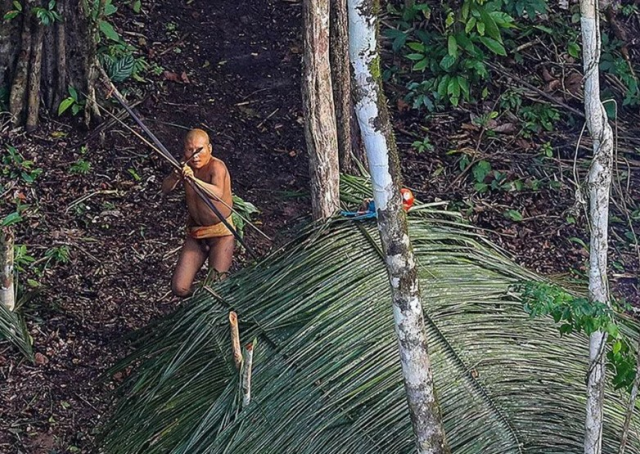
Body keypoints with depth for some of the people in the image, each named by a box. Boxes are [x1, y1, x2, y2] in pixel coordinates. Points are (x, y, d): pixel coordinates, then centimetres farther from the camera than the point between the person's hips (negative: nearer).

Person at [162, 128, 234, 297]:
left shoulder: (216, 166, -21)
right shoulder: (187, 166, -3)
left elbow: (218, 193, -39)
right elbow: (165, 189, -9)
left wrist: (194, 180, -55)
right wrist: (175, 177, -31)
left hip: (221, 232, -5)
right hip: (195, 232, 5)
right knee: (179, 289, -1)